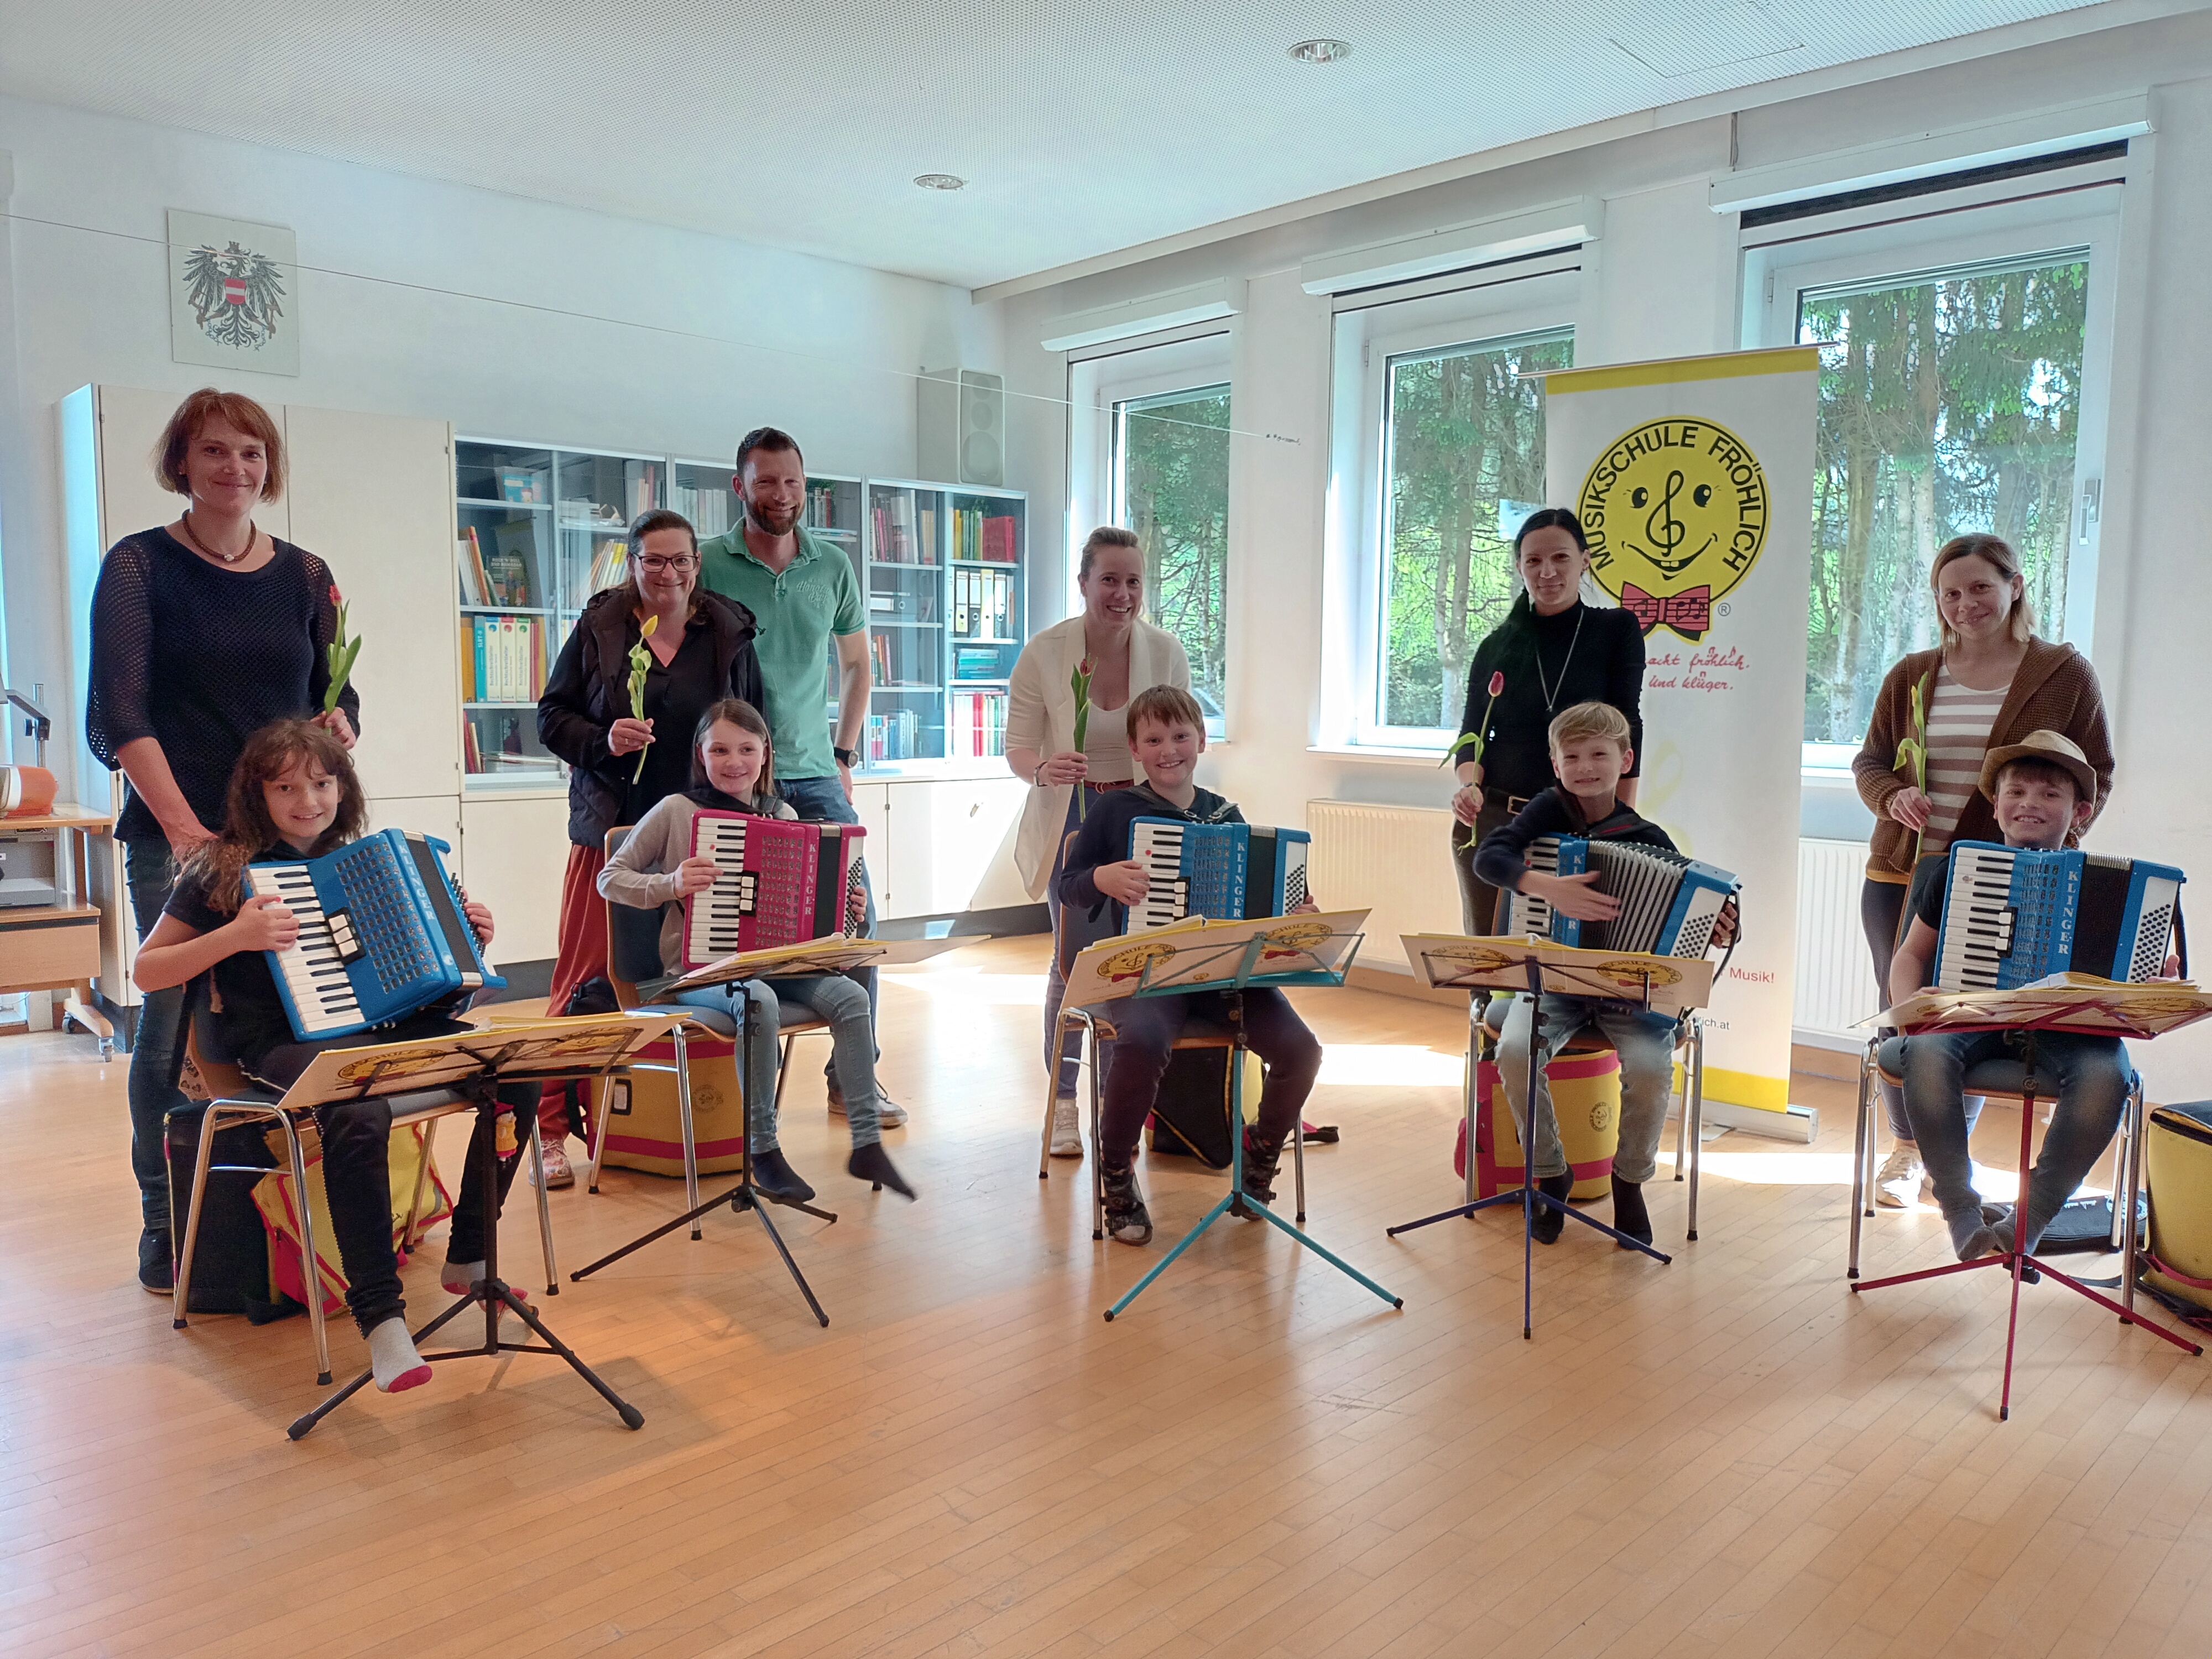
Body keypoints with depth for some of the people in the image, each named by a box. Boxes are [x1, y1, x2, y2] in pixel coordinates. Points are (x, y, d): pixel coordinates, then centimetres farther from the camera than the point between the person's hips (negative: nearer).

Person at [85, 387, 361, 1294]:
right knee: (178, 1024, -4)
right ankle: (167, 1231, 9)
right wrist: (186, 829, -19)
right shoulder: (140, 565, 1)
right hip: (176, 836, -3)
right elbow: (117, 713, -8)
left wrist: (338, 726, -11)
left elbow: (338, 698, 14)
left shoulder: (304, 575, 11)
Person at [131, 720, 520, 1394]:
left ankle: (468, 1259, -4)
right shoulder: (225, 871, 3)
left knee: (516, 1072, -19)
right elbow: (146, 971, 1)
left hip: (383, 1025, 5)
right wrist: (235, 937, -14)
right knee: (358, 1115, -40)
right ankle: (379, 1315, -30)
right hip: (284, 1042, -5)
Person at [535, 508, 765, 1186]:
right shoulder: (597, 629, 3)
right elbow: (551, 715, 6)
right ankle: (552, 1129, 7)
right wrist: (602, 741, -14)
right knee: (586, 976, -2)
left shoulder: (729, 634, 8)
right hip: (612, 830, -1)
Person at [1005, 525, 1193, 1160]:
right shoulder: (1044, 652, -12)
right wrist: (1044, 768, -29)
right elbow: (1017, 748, -7)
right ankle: (1063, 1105, 13)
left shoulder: (1166, 652, -7)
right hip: (1070, 816, -2)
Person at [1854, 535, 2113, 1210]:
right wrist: (1894, 797, -11)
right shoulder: (1911, 677, 7)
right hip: (1900, 875, 2)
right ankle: (1905, 1150, 25)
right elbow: (1869, 761, 12)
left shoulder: (2066, 674, 1)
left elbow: (2095, 776, 2)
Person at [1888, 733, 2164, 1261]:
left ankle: (2029, 1221, -16)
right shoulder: (1959, 870, 6)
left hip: (2063, 1025, 0)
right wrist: (1909, 1008, -8)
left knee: (2105, 1073, -33)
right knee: (1926, 1052, -34)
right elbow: (1912, 954, 11)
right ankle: (1961, 1209, -16)